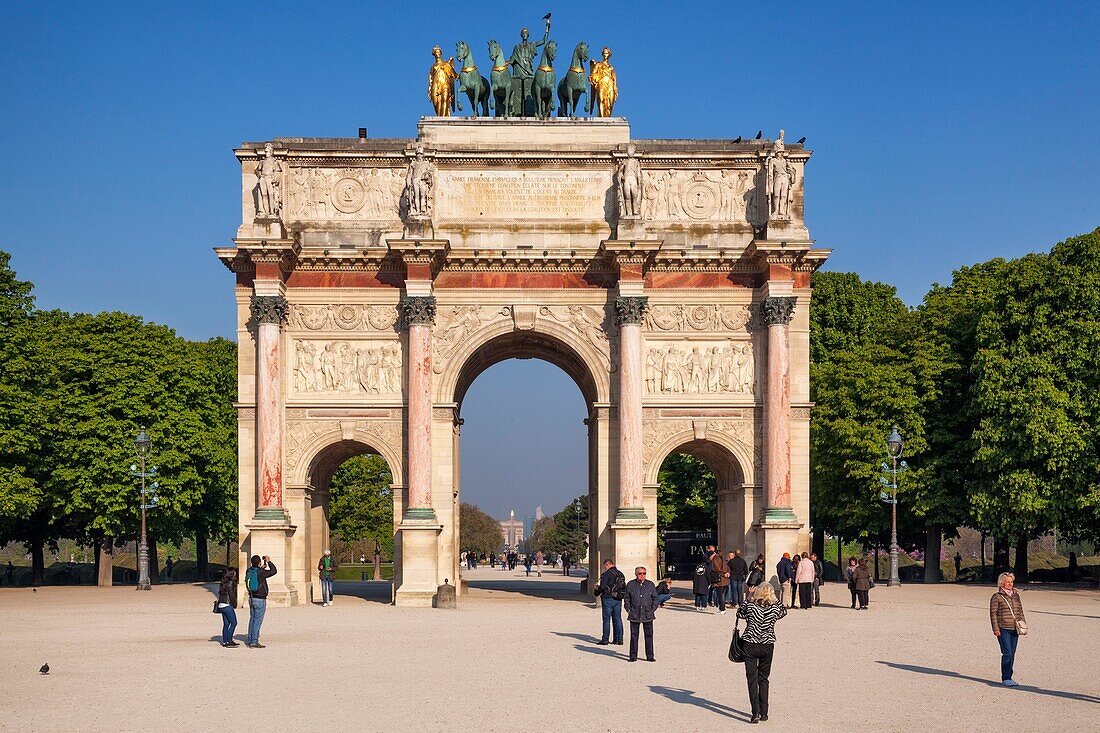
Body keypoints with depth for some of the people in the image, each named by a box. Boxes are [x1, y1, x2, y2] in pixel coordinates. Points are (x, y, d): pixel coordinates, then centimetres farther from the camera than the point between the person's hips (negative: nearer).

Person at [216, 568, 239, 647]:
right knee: (233, 623, -3)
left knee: (226, 624, 12)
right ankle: (229, 641, -6)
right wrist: (235, 605, -2)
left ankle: (224, 641, 13)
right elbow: (232, 595, -16)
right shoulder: (230, 583, -14)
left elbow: (220, 593, 14)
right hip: (228, 605, -9)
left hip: (221, 605, 9)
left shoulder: (223, 582, 11)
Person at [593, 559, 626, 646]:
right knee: (617, 619, 10)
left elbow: (602, 587, -18)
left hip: (608, 599, -7)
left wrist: (598, 588, 3)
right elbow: (624, 587, 13)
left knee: (607, 619, -1)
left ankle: (605, 639, 0)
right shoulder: (621, 574, 11)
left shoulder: (607, 574, -12)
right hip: (618, 600, 7)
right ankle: (619, 639, 10)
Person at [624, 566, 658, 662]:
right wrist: (629, 610, -1)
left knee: (649, 635, 2)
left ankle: (650, 656, 8)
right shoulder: (631, 585, 4)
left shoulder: (650, 585, 7)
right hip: (634, 615, -1)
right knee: (634, 635, 2)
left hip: (648, 615, 1)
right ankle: (633, 656, 9)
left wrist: (653, 610, 1)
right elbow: (626, 598, 9)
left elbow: (655, 598, 12)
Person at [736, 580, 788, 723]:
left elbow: (739, 613, 8)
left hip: (750, 645, -2)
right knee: (763, 679, 15)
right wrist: (775, 599, 9)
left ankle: (756, 713, -10)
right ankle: (763, 713, 16)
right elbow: (783, 611, 15)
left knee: (752, 679, 1)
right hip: (768, 646, 2)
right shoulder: (775, 608, -8)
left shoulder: (750, 606, -12)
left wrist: (749, 600, 10)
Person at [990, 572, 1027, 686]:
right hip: (1003, 629, -6)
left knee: (1012, 654, 8)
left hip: (1014, 629, 6)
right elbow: (993, 613, -4)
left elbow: (1020, 611, 21)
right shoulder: (996, 597, -2)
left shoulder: (1016, 596, 15)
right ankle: (1005, 679, -8)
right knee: (1007, 653, -12)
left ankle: (1009, 677, 16)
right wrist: (995, 628, -10)